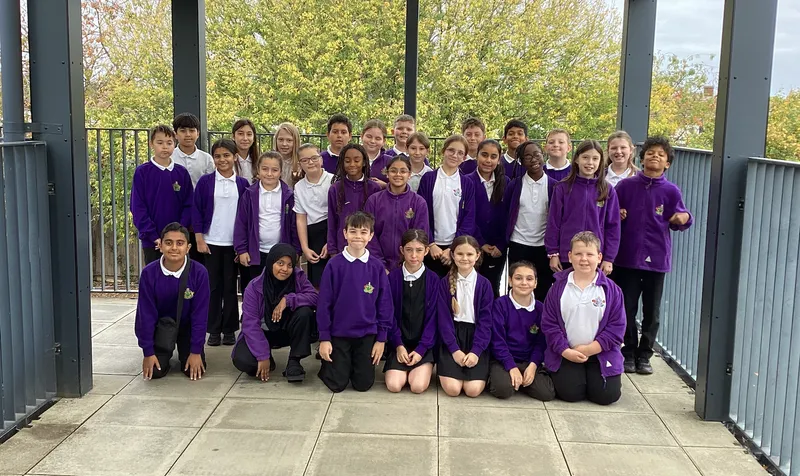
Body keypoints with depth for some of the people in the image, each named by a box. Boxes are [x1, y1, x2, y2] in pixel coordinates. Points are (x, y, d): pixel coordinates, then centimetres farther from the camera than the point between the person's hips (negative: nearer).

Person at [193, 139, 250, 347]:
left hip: (233, 243, 0)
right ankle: (214, 330, 13)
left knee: (230, 286, 6)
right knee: (213, 286, 5)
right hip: (211, 242, 0)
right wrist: (199, 240, -6)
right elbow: (196, 210, 0)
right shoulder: (205, 182, 0)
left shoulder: (242, 184, 3)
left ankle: (229, 329, 15)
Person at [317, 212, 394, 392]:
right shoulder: (334, 265, -9)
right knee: (337, 385, 1)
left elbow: (385, 304, 1)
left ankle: (355, 363, 35)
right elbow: (324, 303, -6)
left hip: (367, 335, 2)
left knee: (363, 384, 4)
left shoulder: (377, 267, -4)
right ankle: (328, 362, 33)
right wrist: (324, 338, -7)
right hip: (339, 333, -1)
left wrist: (381, 338, -1)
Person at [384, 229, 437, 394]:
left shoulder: (433, 279, -3)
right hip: (400, 342, 1)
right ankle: (407, 368, 14)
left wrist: (421, 349, -12)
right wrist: (398, 345, -10)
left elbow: (432, 317, -4)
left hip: (423, 343, -1)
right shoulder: (393, 277, -2)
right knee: (393, 385, -18)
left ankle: (424, 368, 14)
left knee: (418, 386, -19)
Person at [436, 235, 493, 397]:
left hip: (476, 337, 0)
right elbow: (444, 318, -3)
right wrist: (454, 349, -14)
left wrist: (476, 351, -14)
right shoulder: (445, 283, 1)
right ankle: (446, 368, 14)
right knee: (452, 388, -19)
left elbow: (485, 320, -2)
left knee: (473, 389, -18)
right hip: (452, 337, 0)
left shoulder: (484, 284, 2)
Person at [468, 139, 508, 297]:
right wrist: (481, 243, -9)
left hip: (498, 250, 3)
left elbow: (508, 216, 4)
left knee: (493, 290, 8)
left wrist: (500, 245, -5)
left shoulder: (505, 183, 6)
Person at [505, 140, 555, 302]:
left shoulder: (554, 186, 0)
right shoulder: (514, 185, 2)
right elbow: (505, 214, 6)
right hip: (518, 245, 0)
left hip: (544, 246, 0)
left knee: (542, 293, 8)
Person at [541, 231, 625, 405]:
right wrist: (565, 351, -13)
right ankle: (559, 375, 21)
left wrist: (589, 350, -13)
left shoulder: (611, 289, -4)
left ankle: (590, 377, 22)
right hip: (566, 354, 0)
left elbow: (616, 326, -6)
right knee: (569, 393, -15)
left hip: (601, 354, 1)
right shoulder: (559, 287, -2)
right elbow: (549, 324, -3)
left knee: (607, 395, -12)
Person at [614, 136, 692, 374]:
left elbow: (678, 221, 3)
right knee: (627, 309, 7)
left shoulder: (671, 191, -1)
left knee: (652, 312, 8)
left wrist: (683, 219, -18)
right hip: (627, 257, 0)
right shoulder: (626, 185, 0)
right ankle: (629, 353, 21)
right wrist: (616, 214, -13)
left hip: (656, 258, 0)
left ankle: (644, 355, 21)